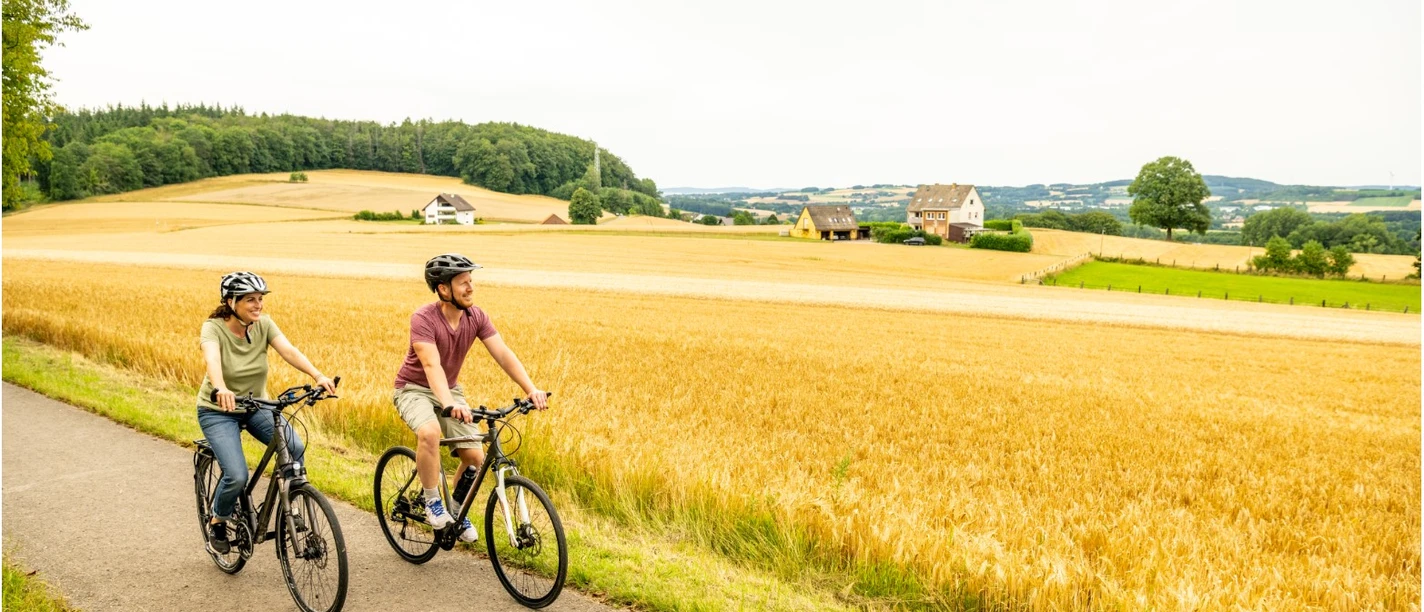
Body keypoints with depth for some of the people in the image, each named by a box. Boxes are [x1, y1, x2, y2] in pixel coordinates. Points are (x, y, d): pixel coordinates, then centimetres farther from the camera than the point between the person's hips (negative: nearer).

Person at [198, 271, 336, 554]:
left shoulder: (264, 324, -9)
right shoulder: (213, 328, -19)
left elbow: (289, 351, -24)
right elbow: (212, 361, -39)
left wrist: (318, 376, -41)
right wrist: (221, 389, -61)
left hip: (256, 406, 4)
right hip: (218, 410, -3)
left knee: (295, 449, -24)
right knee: (237, 477, -21)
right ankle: (217, 523, 10)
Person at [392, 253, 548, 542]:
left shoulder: (476, 316, -11)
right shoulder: (424, 318, -26)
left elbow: (503, 354, -18)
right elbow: (432, 366, -38)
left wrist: (531, 389, -32)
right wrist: (449, 405, -54)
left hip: (450, 390, 5)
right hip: (414, 389, -5)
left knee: (475, 456, -7)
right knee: (429, 432, -36)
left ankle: (456, 511, 20)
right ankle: (432, 503, -16)